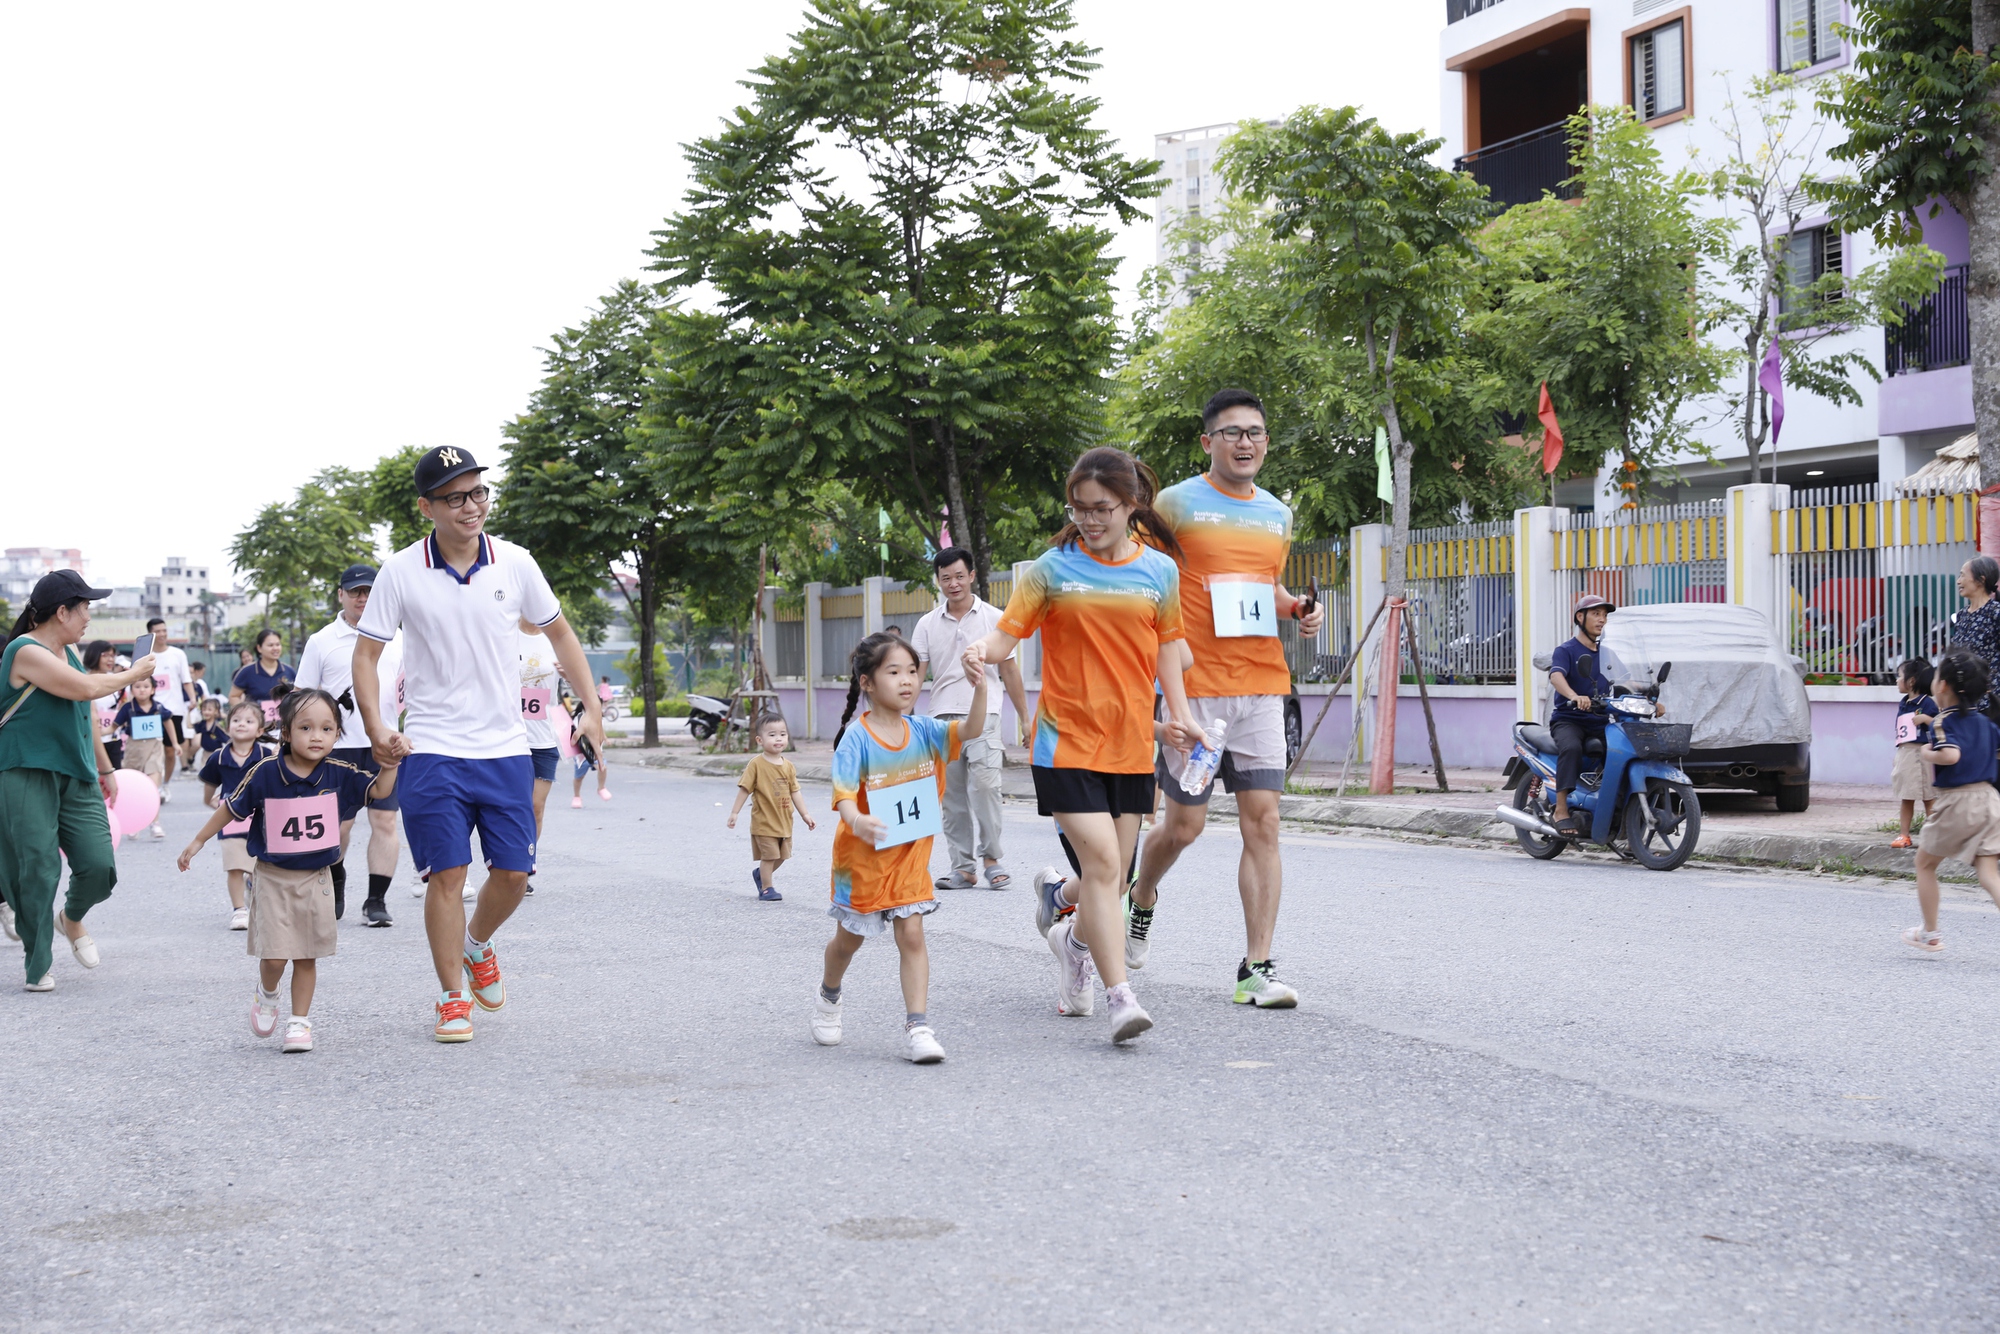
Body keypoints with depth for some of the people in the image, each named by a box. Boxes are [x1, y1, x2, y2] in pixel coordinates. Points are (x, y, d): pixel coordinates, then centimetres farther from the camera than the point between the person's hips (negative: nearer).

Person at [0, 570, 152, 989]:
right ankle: (37, 966, 10)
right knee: (38, 869, -5)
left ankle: (72, 918, 28)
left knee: (99, 866, -4)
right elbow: (85, 688, -22)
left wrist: (104, 768, 31)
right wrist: (132, 675, -5)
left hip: (75, 775, 7)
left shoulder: (68, 652, 15)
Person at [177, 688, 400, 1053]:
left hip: (316, 879, 2)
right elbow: (231, 808, 1)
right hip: (273, 876, -2)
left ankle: (299, 1021, 19)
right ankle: (266, 994, 27)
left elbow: (379, 791, -2)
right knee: (274, 955, -5)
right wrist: (198, 842, 7)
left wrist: (389, 766, -23)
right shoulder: (265, 773, -11)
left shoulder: (338, 774, -6)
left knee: (307, 956, 6)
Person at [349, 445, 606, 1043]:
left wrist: (591, 707, 6)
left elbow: (559, 632, 13)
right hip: (433, 752, -2)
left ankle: (477, 946, 34)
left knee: (513, 872, 3)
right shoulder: (401, 572, -7)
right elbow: (366, 654, -2)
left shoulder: (514, 563, 0)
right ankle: (453, 999, 10)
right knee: (447, 873, -5)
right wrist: (377, 731, -14)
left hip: (506, 749, 3)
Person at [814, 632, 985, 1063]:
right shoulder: (856, 738, -16)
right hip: (863, 854, -2)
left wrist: (980, 686, -33)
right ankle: (829, 997, 44)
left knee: (911, 934, -6)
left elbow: (970, 729, -15)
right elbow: (843, 794, -24)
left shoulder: (922, 732, -4)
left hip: (910, 854, 2)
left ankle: (917, 1025, -5)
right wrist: (856, 822, -46)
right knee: (850, 938, 16)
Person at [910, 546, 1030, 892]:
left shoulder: (993, 618, 5)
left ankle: (991, 859, -3)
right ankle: (963, 867, 10)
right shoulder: (928, 624, 9)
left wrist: (1025, 718, 7)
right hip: (943, 717, 3)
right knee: (952, 796, 4)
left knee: (985, 785, -16)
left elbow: (1009, 669, 9)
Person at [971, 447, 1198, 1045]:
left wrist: (1180, 713, 7)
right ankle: (1121, 999, -13)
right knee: (1102, 863, -15)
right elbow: (1009, 630, -4)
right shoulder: (1053, 568, -1)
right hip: (1067, 741, -3)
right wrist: (982, 650, -26)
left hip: (1131, 744, 3)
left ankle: (1071, 935, 42)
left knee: (1110, 875, 8)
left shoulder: (1159, 569, 7)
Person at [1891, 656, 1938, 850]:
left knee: (1929, 797, 0)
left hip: (1921, 754, -8)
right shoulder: (1902, 704, 12)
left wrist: (1926, 718, -28)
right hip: (1904, 754, 8)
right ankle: (1903, 835, 15)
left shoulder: (1927, 702, -11)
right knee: (1906, 797, 11)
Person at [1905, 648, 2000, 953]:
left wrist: (1928, 755, -11)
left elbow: (1951, 755, -29)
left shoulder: (1944, 723, -11)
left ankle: (1930, 933, 24)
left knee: (1924, 863, 16)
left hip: (1956, 802, -6)